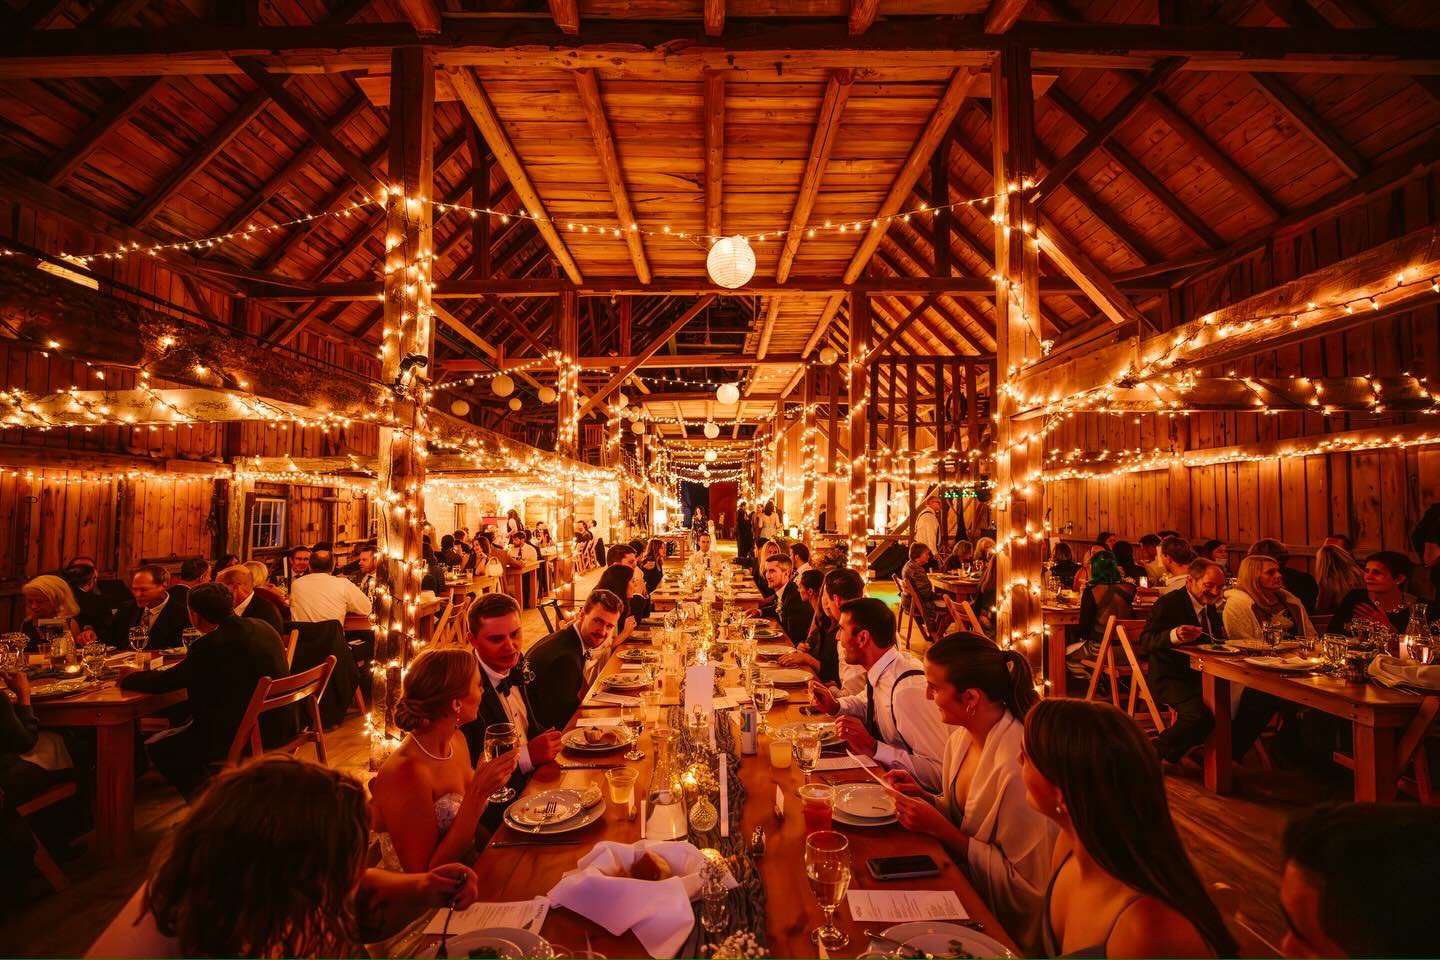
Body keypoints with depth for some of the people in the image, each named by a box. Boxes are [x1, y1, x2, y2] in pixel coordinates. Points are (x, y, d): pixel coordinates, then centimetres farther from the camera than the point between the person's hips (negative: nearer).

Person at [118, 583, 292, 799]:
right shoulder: (263, 628, 3)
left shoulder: (211, 645, -20)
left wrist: (127, 678, 10)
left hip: (242, 737, -8)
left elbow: (163, 682, -10)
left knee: (158, 747, 11)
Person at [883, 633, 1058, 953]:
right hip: (962, 885, 6)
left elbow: (1029, 884, -23)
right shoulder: (961, 738, -4)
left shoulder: (1019, 763, -29)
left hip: (1001, 928, -6)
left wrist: (940, 829, -24)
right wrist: (926, 799, -7)